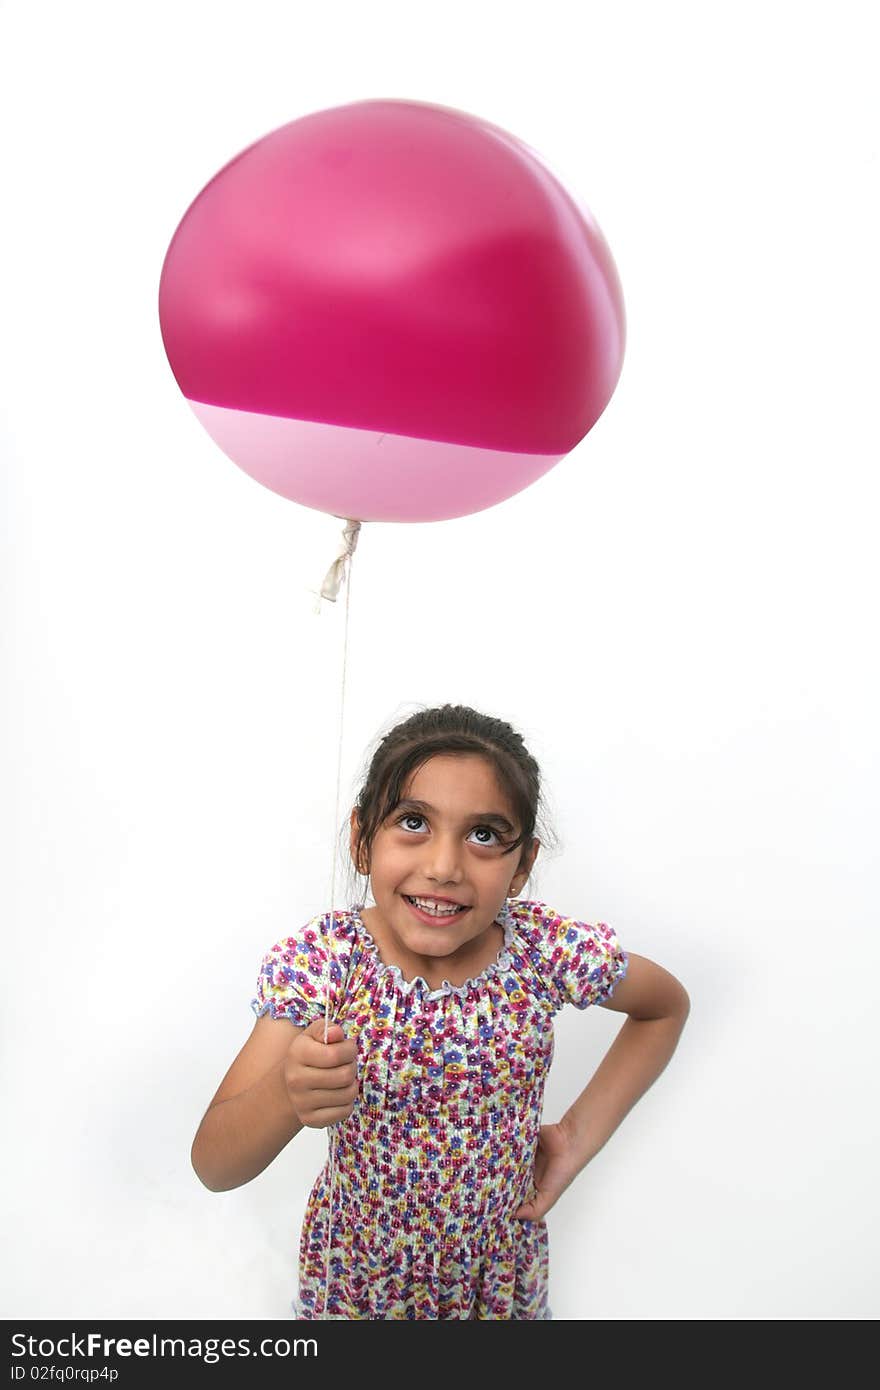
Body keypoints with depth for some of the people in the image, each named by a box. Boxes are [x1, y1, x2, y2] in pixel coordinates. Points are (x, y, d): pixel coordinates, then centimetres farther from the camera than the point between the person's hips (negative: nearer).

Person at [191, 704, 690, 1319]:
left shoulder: (548, 947, -21)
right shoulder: (323, 959, -26)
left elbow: (667, 1005, 0)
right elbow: (213, 1165, -27)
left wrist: (579, 1135, -7)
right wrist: (287, 1095, -48)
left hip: (502, 1273, 1)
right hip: (355, 1275, -1)